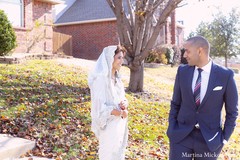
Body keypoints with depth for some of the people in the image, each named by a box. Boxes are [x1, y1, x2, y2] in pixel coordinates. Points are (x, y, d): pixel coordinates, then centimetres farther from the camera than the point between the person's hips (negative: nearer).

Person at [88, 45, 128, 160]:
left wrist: (125, 103, -8)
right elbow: (100, 107, -22)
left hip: (119, 124, 8)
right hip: (108, 125, -8)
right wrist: (121, 113, -15)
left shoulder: (116, 77, 5)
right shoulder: (101, 79, -20)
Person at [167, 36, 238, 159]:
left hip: (210, 139, -1)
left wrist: (225, 137, -1)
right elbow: (175, 103, 6)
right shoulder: (182, 71, -3)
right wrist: (172, 129, 1)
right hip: (181, 135, 2)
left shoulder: (226, 75, -10)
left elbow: (232, 111, 0)